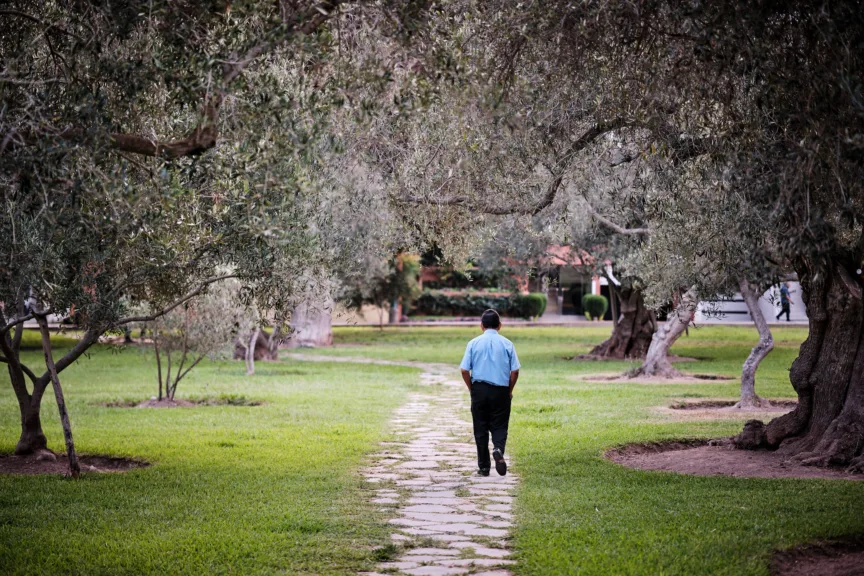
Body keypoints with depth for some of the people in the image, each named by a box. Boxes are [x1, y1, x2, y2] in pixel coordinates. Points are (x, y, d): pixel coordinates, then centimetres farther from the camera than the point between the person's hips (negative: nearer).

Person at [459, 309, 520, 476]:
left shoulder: (473, 344, 0)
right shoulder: (507, 344, 0)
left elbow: (465, 370, -4)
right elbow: (515, 371, -3)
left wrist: (471, 389, 9)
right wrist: (510, 391, 10)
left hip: (479, 389, 1)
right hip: (501, 390, 0)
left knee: (480, 429, 9)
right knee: (499, 427, 7)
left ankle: (484, 467, 12)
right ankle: (498, 449, -24)